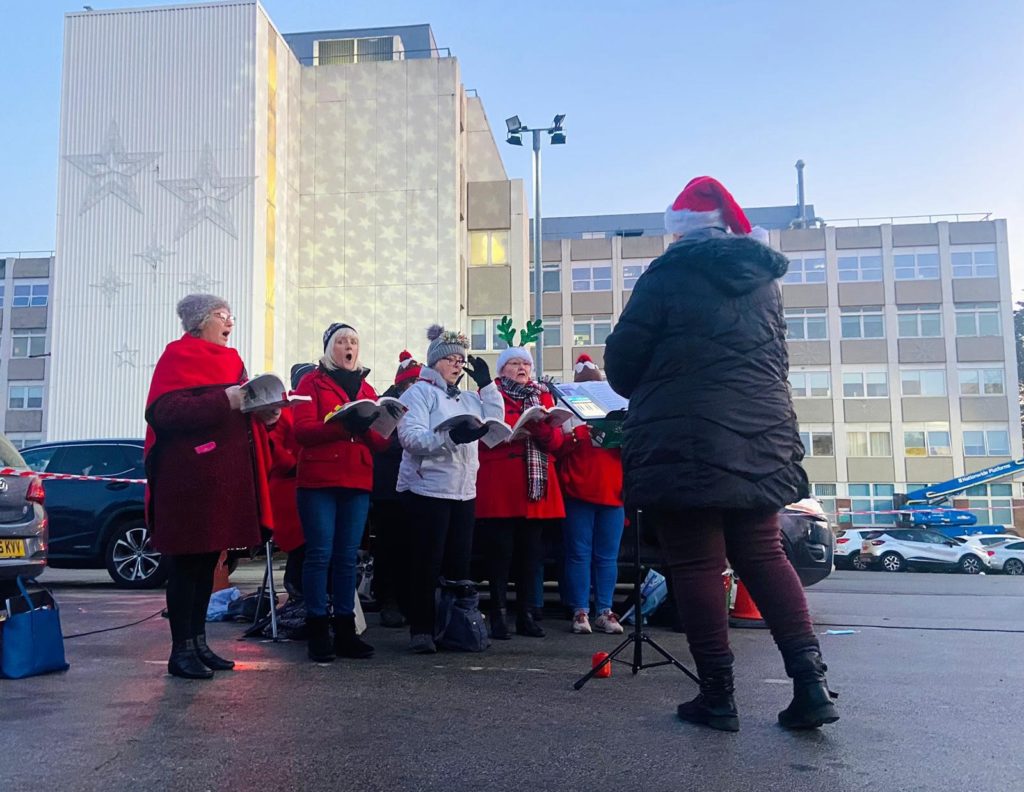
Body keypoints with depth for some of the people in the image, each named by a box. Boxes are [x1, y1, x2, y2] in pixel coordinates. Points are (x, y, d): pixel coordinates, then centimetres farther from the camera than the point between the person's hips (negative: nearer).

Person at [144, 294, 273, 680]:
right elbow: (163, 411, -19)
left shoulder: (228, 359, 19)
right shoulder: (178, 355, -5)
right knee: (187, 564, -3)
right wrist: (225, 401, -24)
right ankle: (181, 651, 4)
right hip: (190, 479, -8)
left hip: (226, 478, 8)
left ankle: (199, 643, 19)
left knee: (208, 561, 12)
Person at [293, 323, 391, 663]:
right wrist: (344, 426, -22)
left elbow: (381, 443, 11)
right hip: (318, 480, -4)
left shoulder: (367, 388, 19)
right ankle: (317, 632, 0)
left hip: (357, 482, 4)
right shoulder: (312, 382, 6)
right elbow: (303, 430, -8)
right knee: (320, 554, -6)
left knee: (347, 557, 5)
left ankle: (345, 630, 10)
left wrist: (367, 427, -11)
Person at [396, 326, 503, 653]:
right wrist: (450, 436, -30)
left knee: (460, 562, 8)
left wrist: (486, 384, 6)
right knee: (428, 563, -2)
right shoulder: (419, 392, -4)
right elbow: (410, 436, -17)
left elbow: (494, 423, 10)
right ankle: (421, 630, 6)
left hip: (464, 491, 6)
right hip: (428, 489, -6)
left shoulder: (468, 398, 18)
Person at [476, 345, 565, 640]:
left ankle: (526, 615, 13)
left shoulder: (543, 396, 17)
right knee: (501, 551, -4)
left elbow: (557, 441, 7)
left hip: (537, 488, 4)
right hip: (499, 489, -4)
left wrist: (542, 427, -15)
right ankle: (499, 615, 3)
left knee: (531, 552, 5)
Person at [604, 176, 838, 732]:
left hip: (683, 444, -6)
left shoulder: (668, 275, -4)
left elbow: (621, 359, -2)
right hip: (760, 441, 6)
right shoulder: (764, 280, 14)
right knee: (763, 556, 12)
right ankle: (810, 677, 5)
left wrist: (645, 394, 18)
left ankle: (717, 695, 6)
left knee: (697, 564, 1)